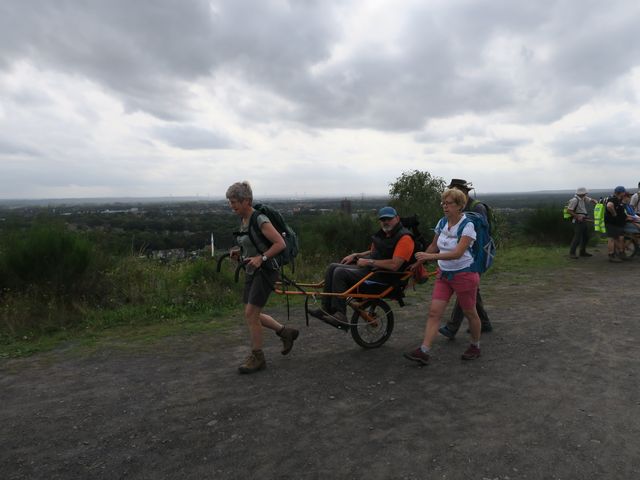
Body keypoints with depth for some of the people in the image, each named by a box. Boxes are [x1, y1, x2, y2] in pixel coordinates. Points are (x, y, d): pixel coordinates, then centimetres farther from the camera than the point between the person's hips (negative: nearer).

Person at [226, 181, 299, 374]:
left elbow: (280, 243, -20)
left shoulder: (260, 220, -18)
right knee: (252, 314, 11)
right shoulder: (243, 220, 8)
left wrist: (261, 258, -27)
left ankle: (257, 357, 10)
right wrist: (240, 252, 5)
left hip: (265, 271, -9)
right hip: (251, 271, 9)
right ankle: (286, 332, 30)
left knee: (250, 314, -7)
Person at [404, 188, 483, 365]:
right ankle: (424, 352, -4)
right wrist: (419, 262, 19)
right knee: (433, 312, -4)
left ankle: (475, 346, 34)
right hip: (444, 275, 6)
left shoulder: (467, 226, -17)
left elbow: (458, 253, -28)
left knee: (470, 313, 12)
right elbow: (433, 247, 15)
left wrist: (430, 256, -36)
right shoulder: (442, 223, 2)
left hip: (464, 275, -5)